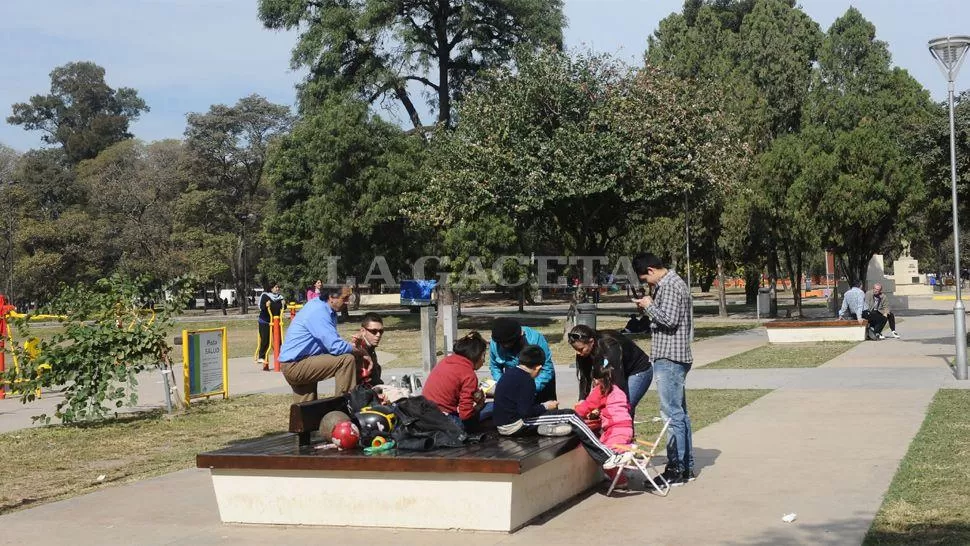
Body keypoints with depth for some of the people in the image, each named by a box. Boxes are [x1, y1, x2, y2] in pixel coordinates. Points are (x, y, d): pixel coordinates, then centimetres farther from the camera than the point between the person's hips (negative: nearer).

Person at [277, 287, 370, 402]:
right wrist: (362, 353, -11)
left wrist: (354, 347, -4)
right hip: (295, 365, -11)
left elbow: (332, 342, 14)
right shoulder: (318, 312, -22)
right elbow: (336, 347, -27)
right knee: (347, 359, -19)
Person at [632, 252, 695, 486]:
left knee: (672, 413, -8)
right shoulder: (674, 283, 19)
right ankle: (686, 466, 19)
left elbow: (669, 319, -23)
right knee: (679, 412, 13)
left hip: (669, 358, -11)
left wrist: (649, 306, -9)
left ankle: (676, 469, -5)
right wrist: (650, 306, 12)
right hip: (677, 356, 11)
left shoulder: (669, 286, -14)